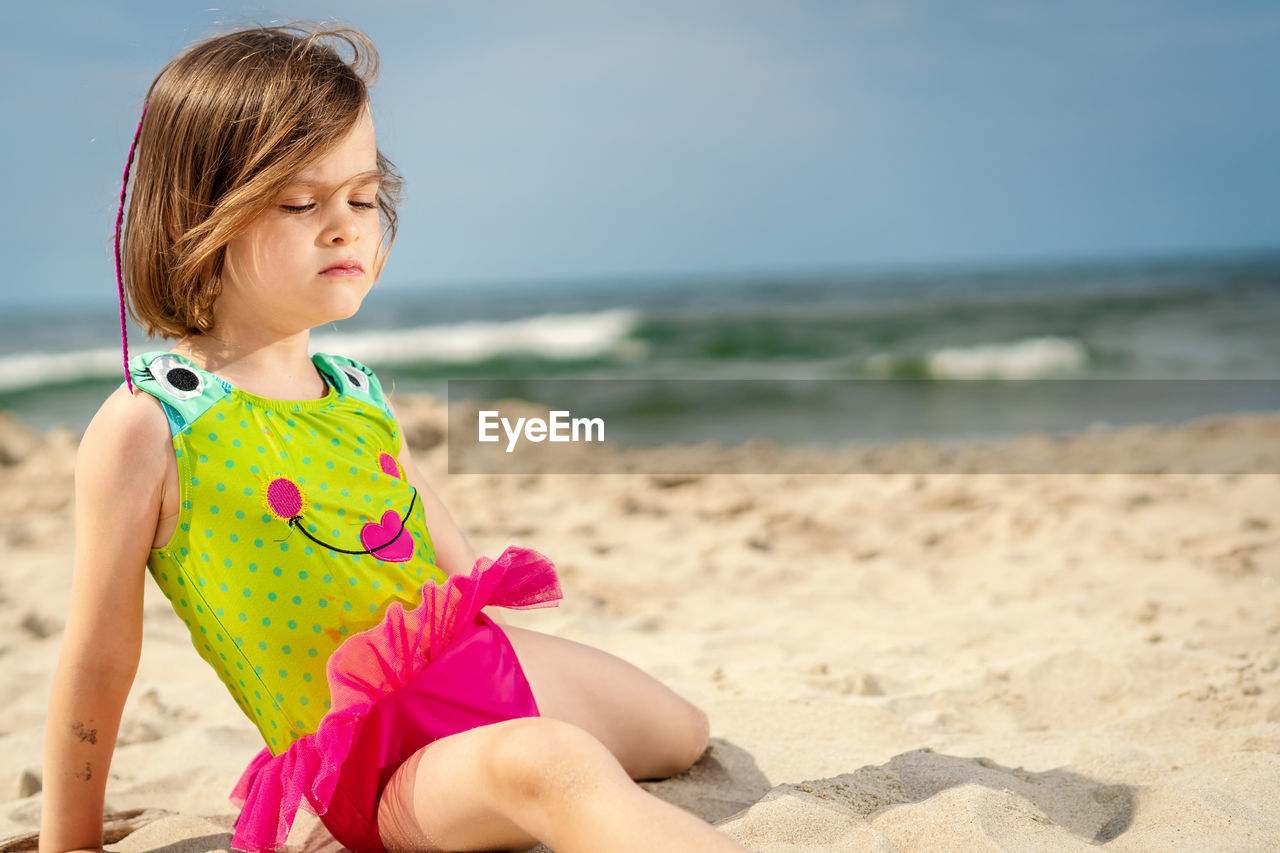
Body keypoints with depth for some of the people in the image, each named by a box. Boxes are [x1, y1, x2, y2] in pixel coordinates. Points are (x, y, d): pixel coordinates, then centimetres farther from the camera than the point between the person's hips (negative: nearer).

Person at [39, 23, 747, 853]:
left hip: (486, 660, 8)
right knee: (556, 765, -36)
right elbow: (97, 663, -5)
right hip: (375, 772, -8)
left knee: (684, 732, 22)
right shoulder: (146, 424, -13)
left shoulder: (360, 391, 7)